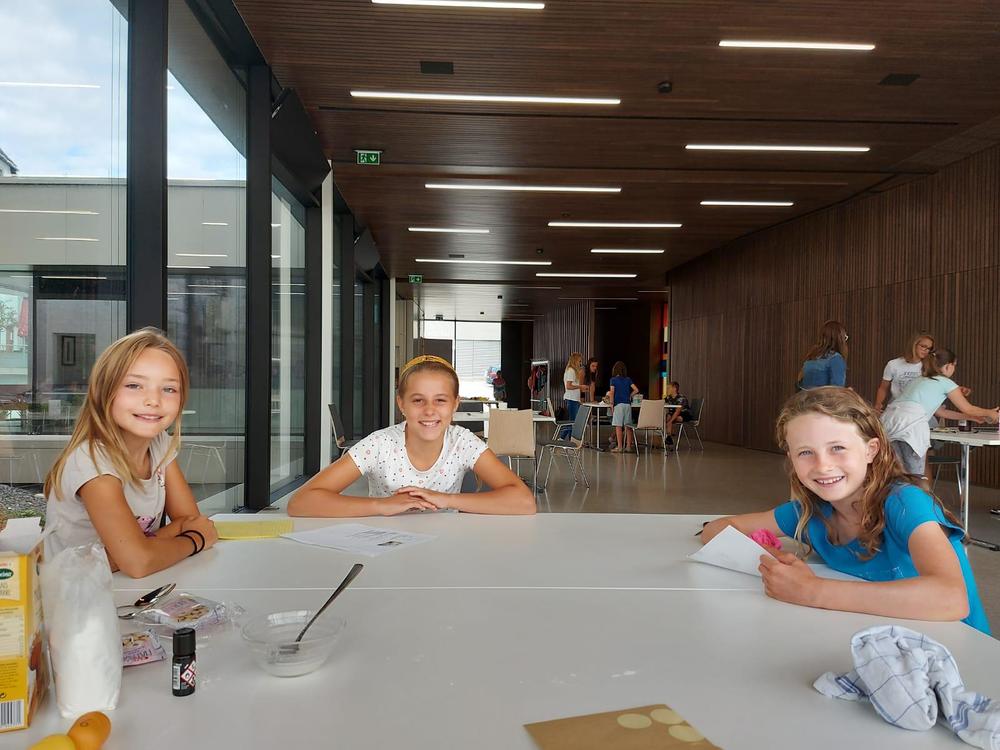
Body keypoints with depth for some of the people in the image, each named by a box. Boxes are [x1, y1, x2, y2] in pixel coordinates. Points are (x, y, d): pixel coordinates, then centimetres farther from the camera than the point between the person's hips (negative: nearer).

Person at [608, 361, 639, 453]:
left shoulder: (613, 379, 0)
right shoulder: (628, 379, 10)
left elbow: (612, 392, -10)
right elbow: (636, 390, 3)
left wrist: (611, 404, -5)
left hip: (618, 404, -4)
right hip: (628, 404, 4)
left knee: (618, 426, -4)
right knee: (628, 426, 8)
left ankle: (619, 447, -7)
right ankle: (628, 446, 10)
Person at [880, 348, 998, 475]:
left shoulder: (920, 380, 30)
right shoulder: (946, 383, 11)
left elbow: (940, 411, 39)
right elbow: (967, 409, 22)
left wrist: (970, 417, 46)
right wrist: (989, 413, 41)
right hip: (909, 425, -7)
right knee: (915, 477, -1)